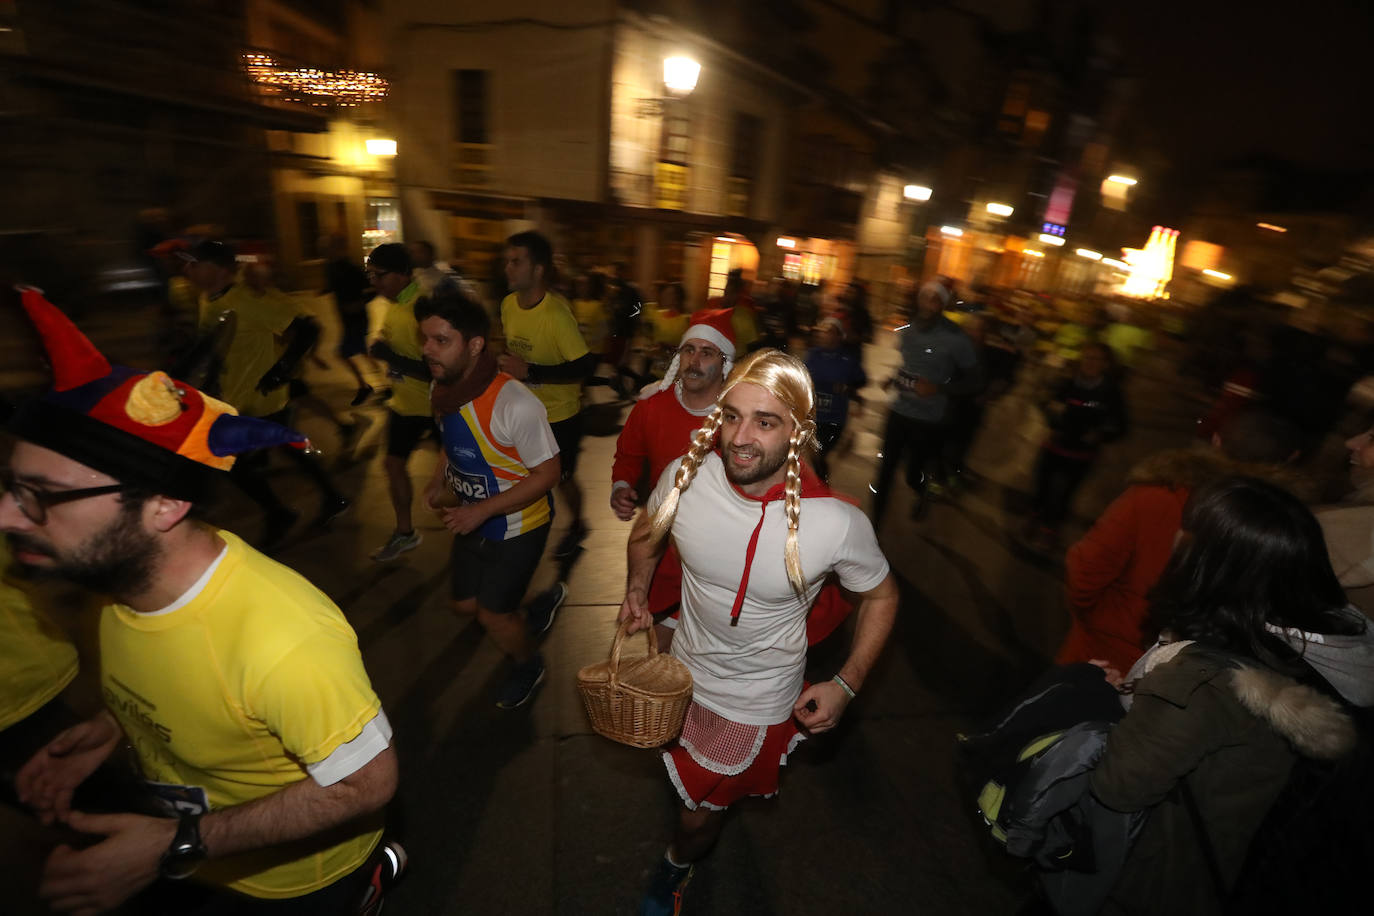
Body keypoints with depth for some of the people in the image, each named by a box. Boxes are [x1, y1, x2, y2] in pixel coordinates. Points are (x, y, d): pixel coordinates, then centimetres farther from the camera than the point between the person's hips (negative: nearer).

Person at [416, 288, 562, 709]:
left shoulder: (514, 405, -32)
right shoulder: (441, 390, -7)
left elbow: (547, 473, -25)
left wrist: (482, 511, -27)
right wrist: (439, 481, -6)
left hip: (518, 525, -7)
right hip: (472, 519, 7)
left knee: (494, 614, 4)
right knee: (464, 604, 20)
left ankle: (528, 666, 36)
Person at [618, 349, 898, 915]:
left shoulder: (838, 524, -31)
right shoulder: (686, 476, -23)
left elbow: (881, 596, -11)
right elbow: (648, 529, 2)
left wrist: (847, 686, -14)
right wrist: (637, 588, -6)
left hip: (758, 699, -3)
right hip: (684, 664, 4)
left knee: (699, 818, 17)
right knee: (687, 777, 33)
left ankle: (676, 869, 54)